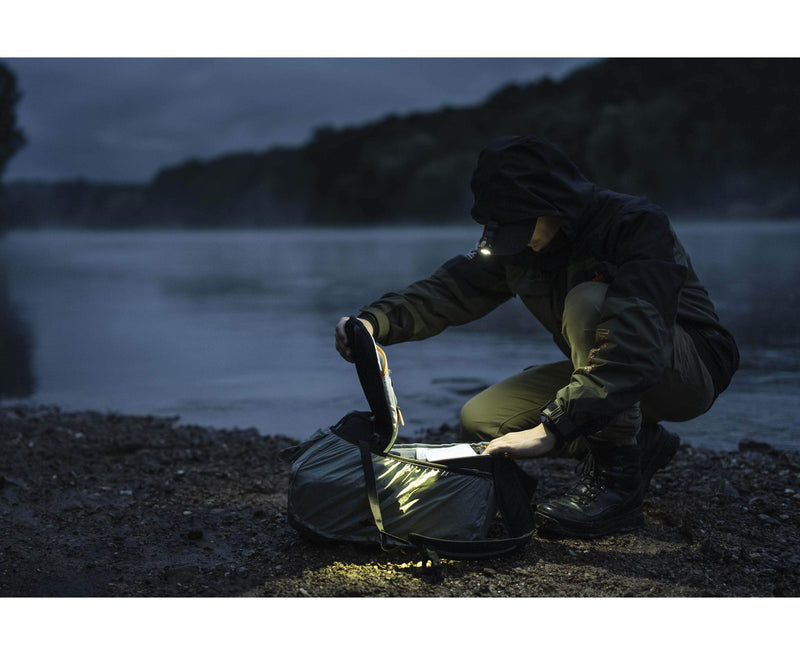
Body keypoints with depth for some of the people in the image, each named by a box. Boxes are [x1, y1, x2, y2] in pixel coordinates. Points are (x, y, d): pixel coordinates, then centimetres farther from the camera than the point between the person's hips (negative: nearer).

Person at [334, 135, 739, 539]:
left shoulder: (638, 226, -27)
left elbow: (637, 343, -39)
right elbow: (451, 290, -8)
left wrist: (551, 428, -45)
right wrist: (375, 321, -28)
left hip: (692, 368, -7)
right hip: (606, 375, 7)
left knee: (587, 302, -34)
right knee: (480, 422, -9)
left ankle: (616, 476, -23)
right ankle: (641, 443, 3)